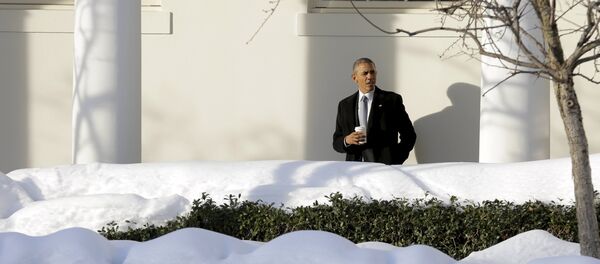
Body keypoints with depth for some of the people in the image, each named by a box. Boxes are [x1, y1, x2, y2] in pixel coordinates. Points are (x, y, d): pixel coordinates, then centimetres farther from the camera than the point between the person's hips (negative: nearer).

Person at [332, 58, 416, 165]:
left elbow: (409, 135, 5)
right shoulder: (345, 105, 12)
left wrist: (396, 161, -4)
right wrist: (347, 141, -8)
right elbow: (336, 143, 13)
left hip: (386, 168, -2)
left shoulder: (392, 100, 3)